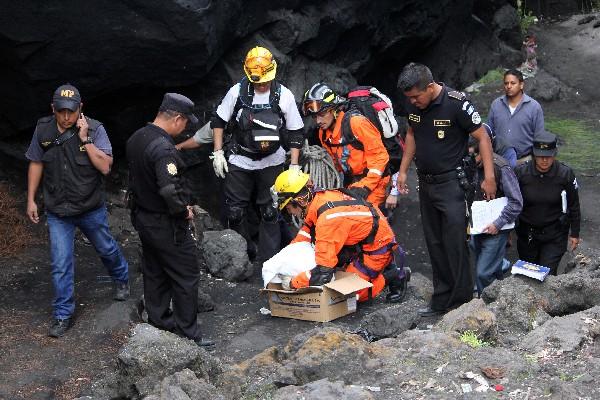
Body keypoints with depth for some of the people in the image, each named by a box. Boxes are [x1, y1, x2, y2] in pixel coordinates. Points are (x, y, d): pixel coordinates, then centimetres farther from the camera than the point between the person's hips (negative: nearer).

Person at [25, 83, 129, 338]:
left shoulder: (94, 129, -16)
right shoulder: (43, 130, -8)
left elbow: (105, 167, -22)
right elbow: (36, 163, 4)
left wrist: (85, 139, -28)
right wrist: (31, 200, 4)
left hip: (91, 208, -1)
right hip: (57, 212, 1)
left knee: (106, 249, 20)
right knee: (60, 264, -1)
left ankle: (122, 280, 49)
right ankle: (63, 315, 12)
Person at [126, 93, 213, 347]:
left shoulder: (136, 139, 3)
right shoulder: (163, 148, -27)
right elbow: (170, 191, -34)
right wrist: (184, 211, -17)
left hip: (142, 218, 9)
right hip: (166, 225, -9)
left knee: (155, 272, 20)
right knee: (186, 276, 2)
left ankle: (159, 321, 32)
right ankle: (188, 333, 9)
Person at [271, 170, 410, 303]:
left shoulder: (328, 219, -32)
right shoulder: (321, 196, -7)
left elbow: (323, 274, -32)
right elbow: (307, 230, 13)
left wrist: (293, 283, -20)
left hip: (378, 247, -9)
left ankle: (393, 276, 5)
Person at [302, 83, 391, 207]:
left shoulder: (355, 122, -21)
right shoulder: (323, 133, 4)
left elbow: (379, 155, -19)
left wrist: (365, 186, -21)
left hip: (373, 179, -7)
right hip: (351, 183, 7)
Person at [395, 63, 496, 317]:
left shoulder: (456, 103, -18)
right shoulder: (413, 104, 0)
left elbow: (482, 137, -12)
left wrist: (489, 177, -15)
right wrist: (403, 170, 15)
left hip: (451, 182, -7)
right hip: (425, 182, 7)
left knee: (455, 243, -8)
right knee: (435, 244, 11)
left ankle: (462, 301, 0)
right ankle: (442, 299, 19)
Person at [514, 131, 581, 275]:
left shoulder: (565, 174, -10)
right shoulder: (521, 173, -11)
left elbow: (574, 206, 1)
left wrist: (575, 234, 5)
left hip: (555, 235, -2)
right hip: (526, 233, 2)